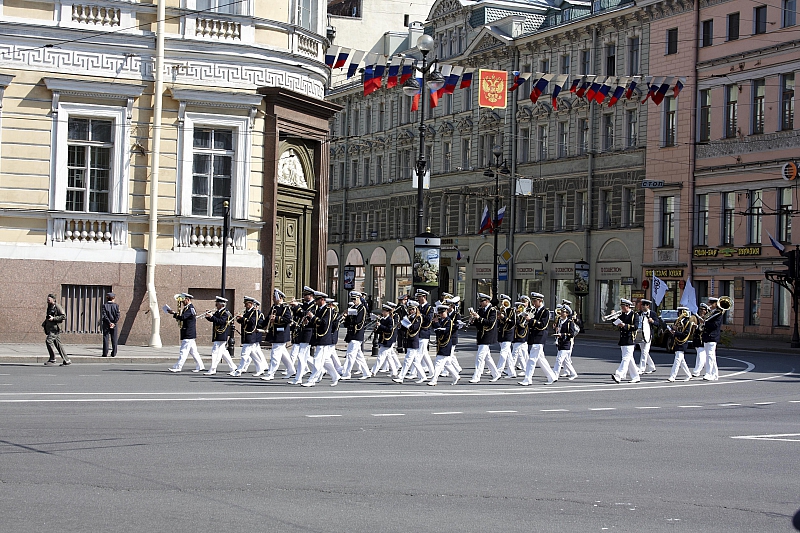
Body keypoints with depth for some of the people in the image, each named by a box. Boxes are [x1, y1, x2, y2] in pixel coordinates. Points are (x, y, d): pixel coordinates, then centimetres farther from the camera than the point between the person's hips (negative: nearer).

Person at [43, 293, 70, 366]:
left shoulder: (57, 307, -8)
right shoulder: (49, 308, 20)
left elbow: (64, 316, -16)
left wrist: (53, 318, -21)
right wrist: (44, 324, 17)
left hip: (55, 328, -9)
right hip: (50, 328, 9)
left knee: (49, 341, -19)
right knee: (58, 344, 7)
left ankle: (52, 359, -15)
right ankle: (66, 360, 10)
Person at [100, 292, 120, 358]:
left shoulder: (104, 306, -1)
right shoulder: (116, 306, 0)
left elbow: (104, 315, -10)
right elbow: (118, 316, -7)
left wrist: (109, 323, -11)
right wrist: (114, 323, -8)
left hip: (106, 324, -1)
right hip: (114, 325, 1)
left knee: (106, 338, 1)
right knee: (114, 339, 7)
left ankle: (105, 353, -3)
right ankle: (114, 353, 6)